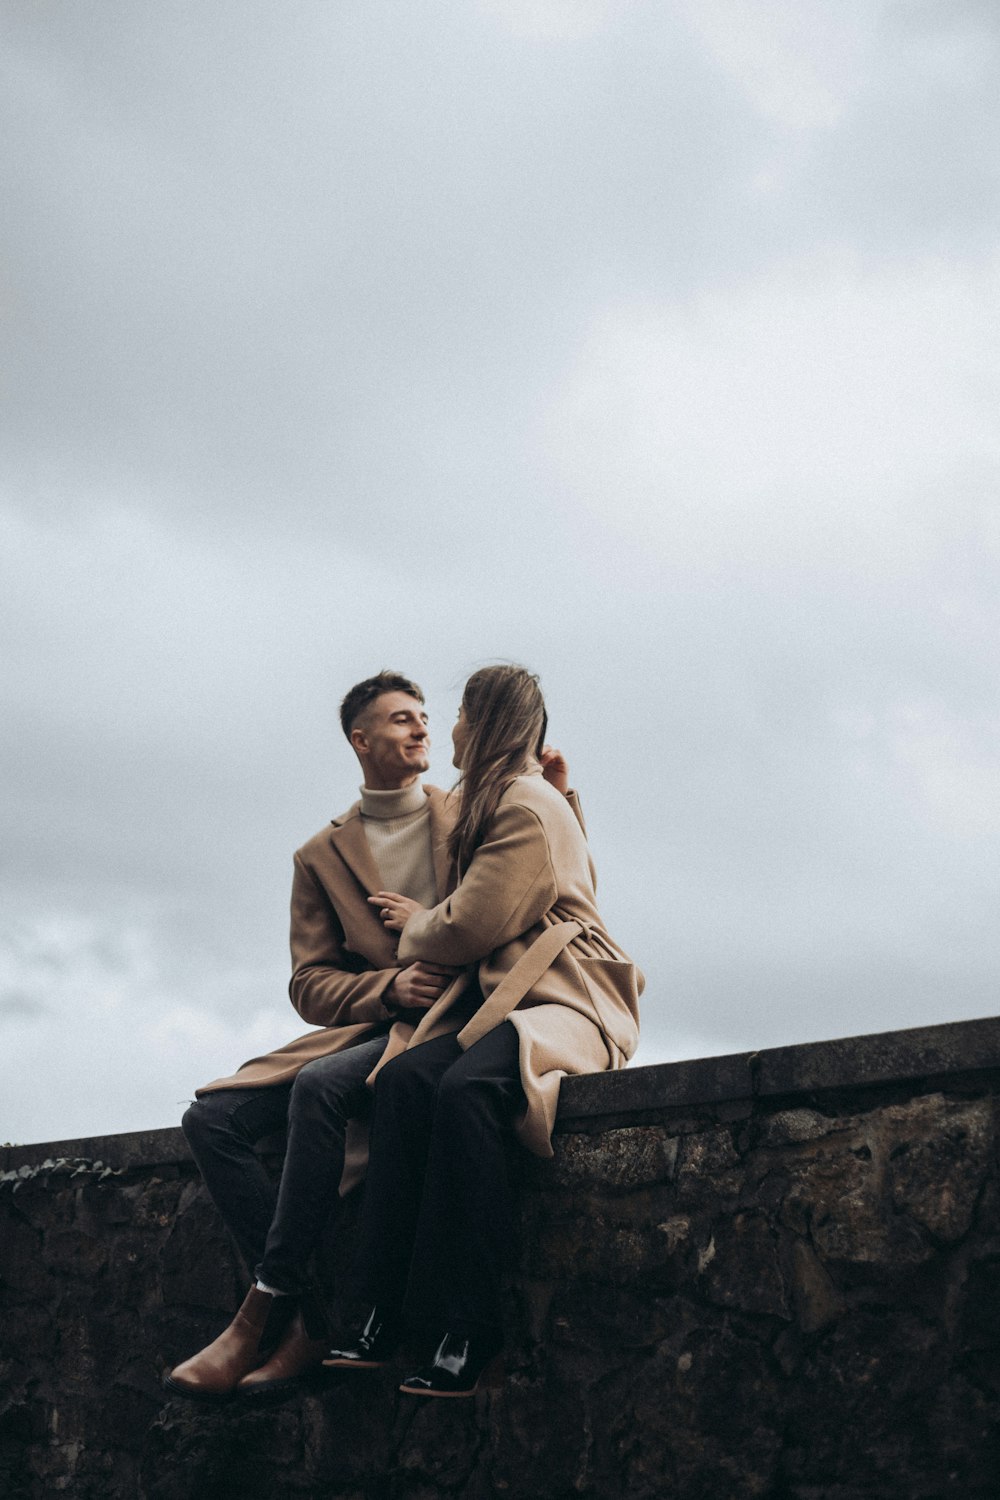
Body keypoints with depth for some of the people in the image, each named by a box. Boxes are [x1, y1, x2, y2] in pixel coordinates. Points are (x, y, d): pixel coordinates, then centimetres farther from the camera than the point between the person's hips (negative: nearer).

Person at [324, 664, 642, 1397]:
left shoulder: (528, 806, -7)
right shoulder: (500, 803, 25)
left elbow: (470, 927, -10)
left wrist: (416, 924, 8)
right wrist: (426, 919, 17)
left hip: (565, 1004, -8)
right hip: (503, 999, 8)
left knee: (466, 1088, -36)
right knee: (405, 1076, -21)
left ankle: (468, 1328, -33)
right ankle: (390, 1313, -27)